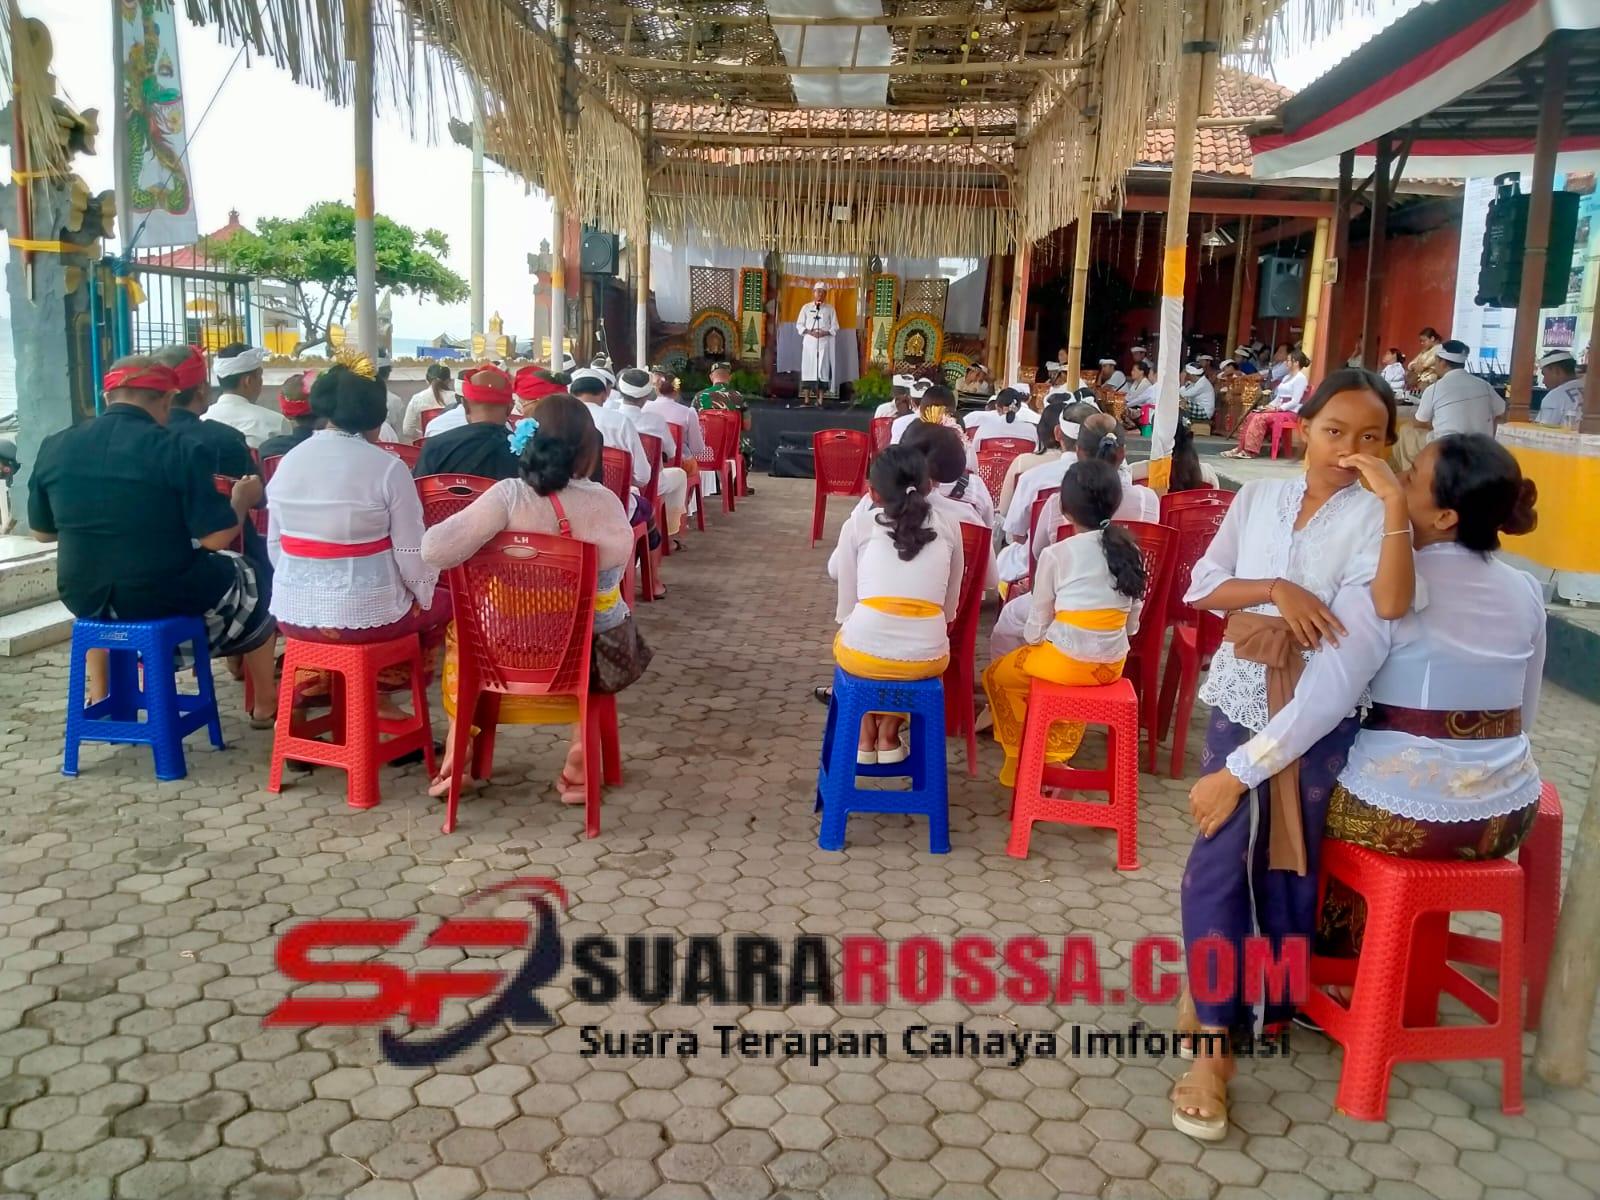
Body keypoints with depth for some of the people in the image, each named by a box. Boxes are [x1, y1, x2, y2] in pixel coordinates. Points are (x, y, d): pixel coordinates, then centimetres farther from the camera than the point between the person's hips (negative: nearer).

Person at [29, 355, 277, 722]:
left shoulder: (54, 448, -2)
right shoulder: (179, 451, -17)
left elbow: (42, 532, 10)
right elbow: (216, 538, -18)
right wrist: (243, 499, 3)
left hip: (85, 597, 4)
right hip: (169, 597, -4)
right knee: (248, 577, 26)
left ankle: (99, 697, 44)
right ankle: (266, 705, 35)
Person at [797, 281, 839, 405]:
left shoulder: (830, 308, 8)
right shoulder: (806, 307, 7)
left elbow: (835, 327, 6)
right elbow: (799, 325, 6)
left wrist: (826, 332, -11)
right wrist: (809, 332, -10)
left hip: (824, 343, 0)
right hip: (809, 342, 0)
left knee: (823, 369, -4)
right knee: (807, 368, -5)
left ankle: (820, 399, -2)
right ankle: (806, 398, -4)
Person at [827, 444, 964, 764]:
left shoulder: (859, 522, 7)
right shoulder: (948, 525, 12)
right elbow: (949, 607, 15)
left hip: (864, 652, -1)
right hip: (928, 656, 1)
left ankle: (865, 736, 31)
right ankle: (889, 735, 28)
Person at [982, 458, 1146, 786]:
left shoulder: (1055, 554, -10)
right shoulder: (1131, 551, 3)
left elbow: (1037, 626, -3)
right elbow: (1132, 624, 8)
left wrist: (1030, 642, 18)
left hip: (1066, 661, -5)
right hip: (1112, 664, 5)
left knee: (997, 674, 22)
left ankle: (1019, 760, 28)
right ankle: (1054, 756, 38)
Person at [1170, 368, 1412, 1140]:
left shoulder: (1372, 515, -5)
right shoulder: (1258, 498, 5)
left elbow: (1391, 604, -22)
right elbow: (1204, 589, 3)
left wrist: (1396, 501, -25)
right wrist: (1275, 589, -13)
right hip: (1242, 694, 2)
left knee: (1289, 861, 8)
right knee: (1222, 853, -5)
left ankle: (1264, 999, 30)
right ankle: (1214, 1041, 4)